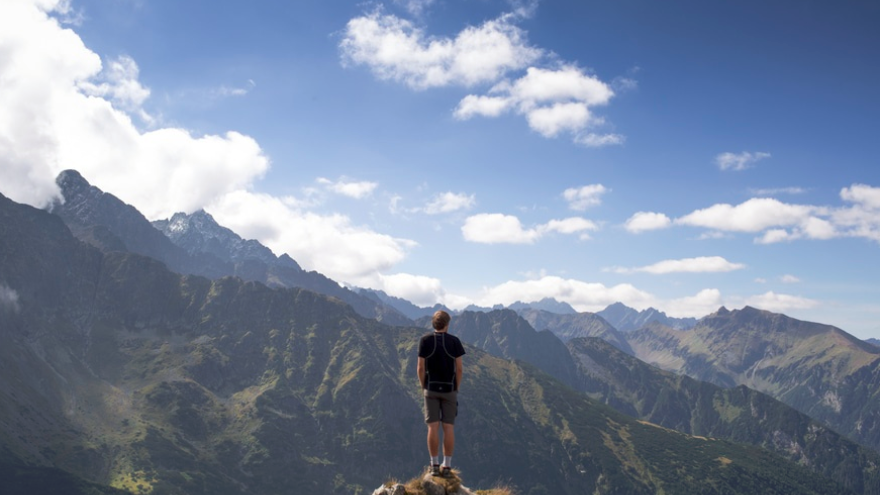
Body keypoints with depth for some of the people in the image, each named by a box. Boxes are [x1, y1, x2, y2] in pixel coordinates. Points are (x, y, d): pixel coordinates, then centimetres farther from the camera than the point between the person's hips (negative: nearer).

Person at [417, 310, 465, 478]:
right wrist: (457, 388, 7)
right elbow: (459, 368, -5)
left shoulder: (425, 341, -4)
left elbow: (421, 367, -5)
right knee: (449, 427, 3)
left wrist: (423, 387, 7)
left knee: (433, 427, 2)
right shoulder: (454, 341, -5)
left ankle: (434, 465, 4)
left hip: (431, 389, 0)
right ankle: (447, 466, 4)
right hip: (449, 389, 0)